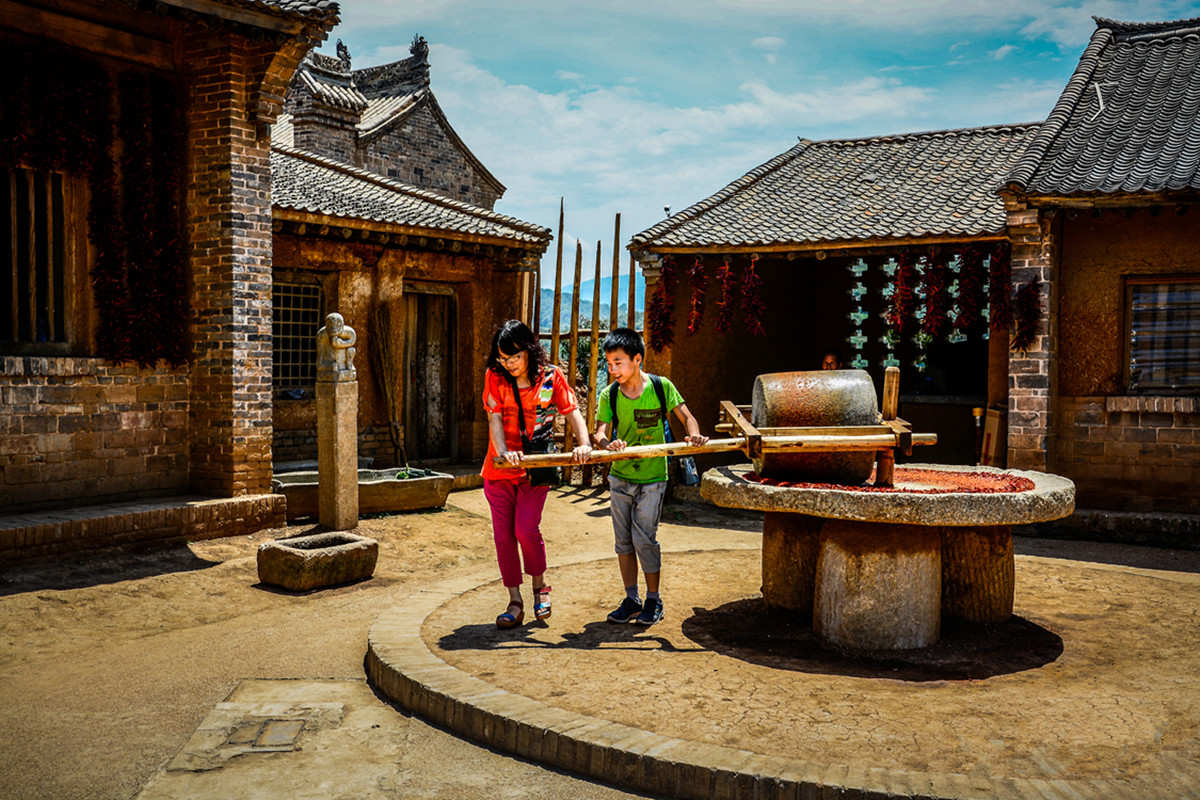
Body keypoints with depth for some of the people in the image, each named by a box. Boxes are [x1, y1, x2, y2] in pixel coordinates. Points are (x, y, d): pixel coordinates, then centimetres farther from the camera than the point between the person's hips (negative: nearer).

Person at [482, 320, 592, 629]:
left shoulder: (551, 376, -3)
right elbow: (494, 418, -9)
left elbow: (572, 411, -4)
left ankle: (539, 585, 14)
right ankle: (515, 603, 15)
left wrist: (583, 443, -22)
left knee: (526, 529, -14)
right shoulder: (495, 377, -1)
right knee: (503, 535, 3)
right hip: (499, 468, 2)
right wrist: (503, 452, -26)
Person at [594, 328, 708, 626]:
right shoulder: (609, 395, -4)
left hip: (652, 478, -3)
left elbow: (686, 416, -2)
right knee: (623, 540, 8)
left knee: (644, 539, -5)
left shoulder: (661, 387, -9)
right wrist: (608, 444, -36)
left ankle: (653, 601, 12)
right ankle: (631, 600, 22)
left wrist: (694, 435, -23)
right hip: (619, 477, 3)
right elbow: (600, 431, -14)